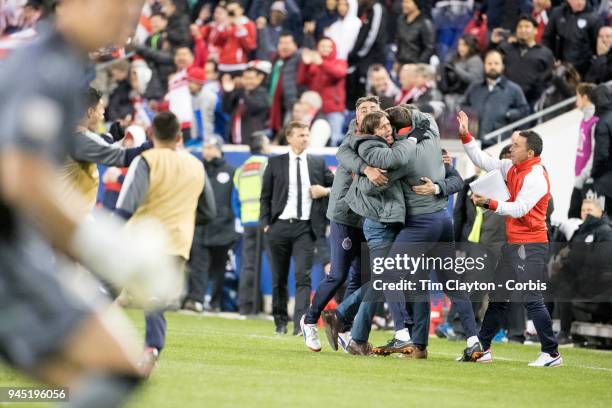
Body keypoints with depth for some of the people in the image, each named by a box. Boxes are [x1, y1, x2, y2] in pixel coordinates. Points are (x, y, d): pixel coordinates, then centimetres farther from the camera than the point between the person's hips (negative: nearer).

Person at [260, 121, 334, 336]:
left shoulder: (318, 163, 9)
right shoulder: (275, 163, 7)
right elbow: (265, 196, 8)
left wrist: (325, 191, -6)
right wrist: (266, 223, -1)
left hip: (305, 228, -1)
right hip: (280, 226, 1)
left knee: (303, 277, -13)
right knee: (279, 279, 6)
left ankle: (300, 323, -20)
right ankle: (280, 322, 17)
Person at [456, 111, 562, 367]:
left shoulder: (536, 177, -16)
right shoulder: (512, 168, 10)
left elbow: (518, 209, -24)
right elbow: (483, 161, 16)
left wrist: (490, 204, -32)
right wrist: (465, 135, 9)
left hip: (530, 247, -9)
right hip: (512, 244, 9)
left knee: (532, 300, -12)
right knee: (498, 298, 14)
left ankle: (551, 354, -8)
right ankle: (482, 349, 22)